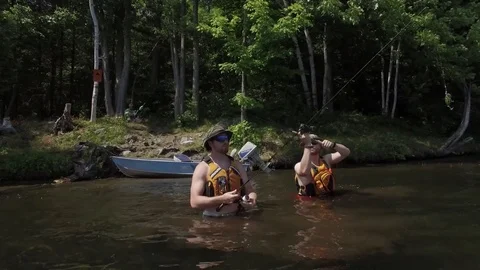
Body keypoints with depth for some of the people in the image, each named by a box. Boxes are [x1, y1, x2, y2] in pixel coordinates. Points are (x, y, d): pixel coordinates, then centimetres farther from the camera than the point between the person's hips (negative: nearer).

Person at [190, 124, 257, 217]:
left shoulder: (237, 165, 11)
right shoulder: (203, 168, -5)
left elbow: (249, 189, 15)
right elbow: (194, 202, -11)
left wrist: (252, 198, -8)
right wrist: (222, 199, -21)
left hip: (238, 217, 4)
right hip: (213, 219, -3)